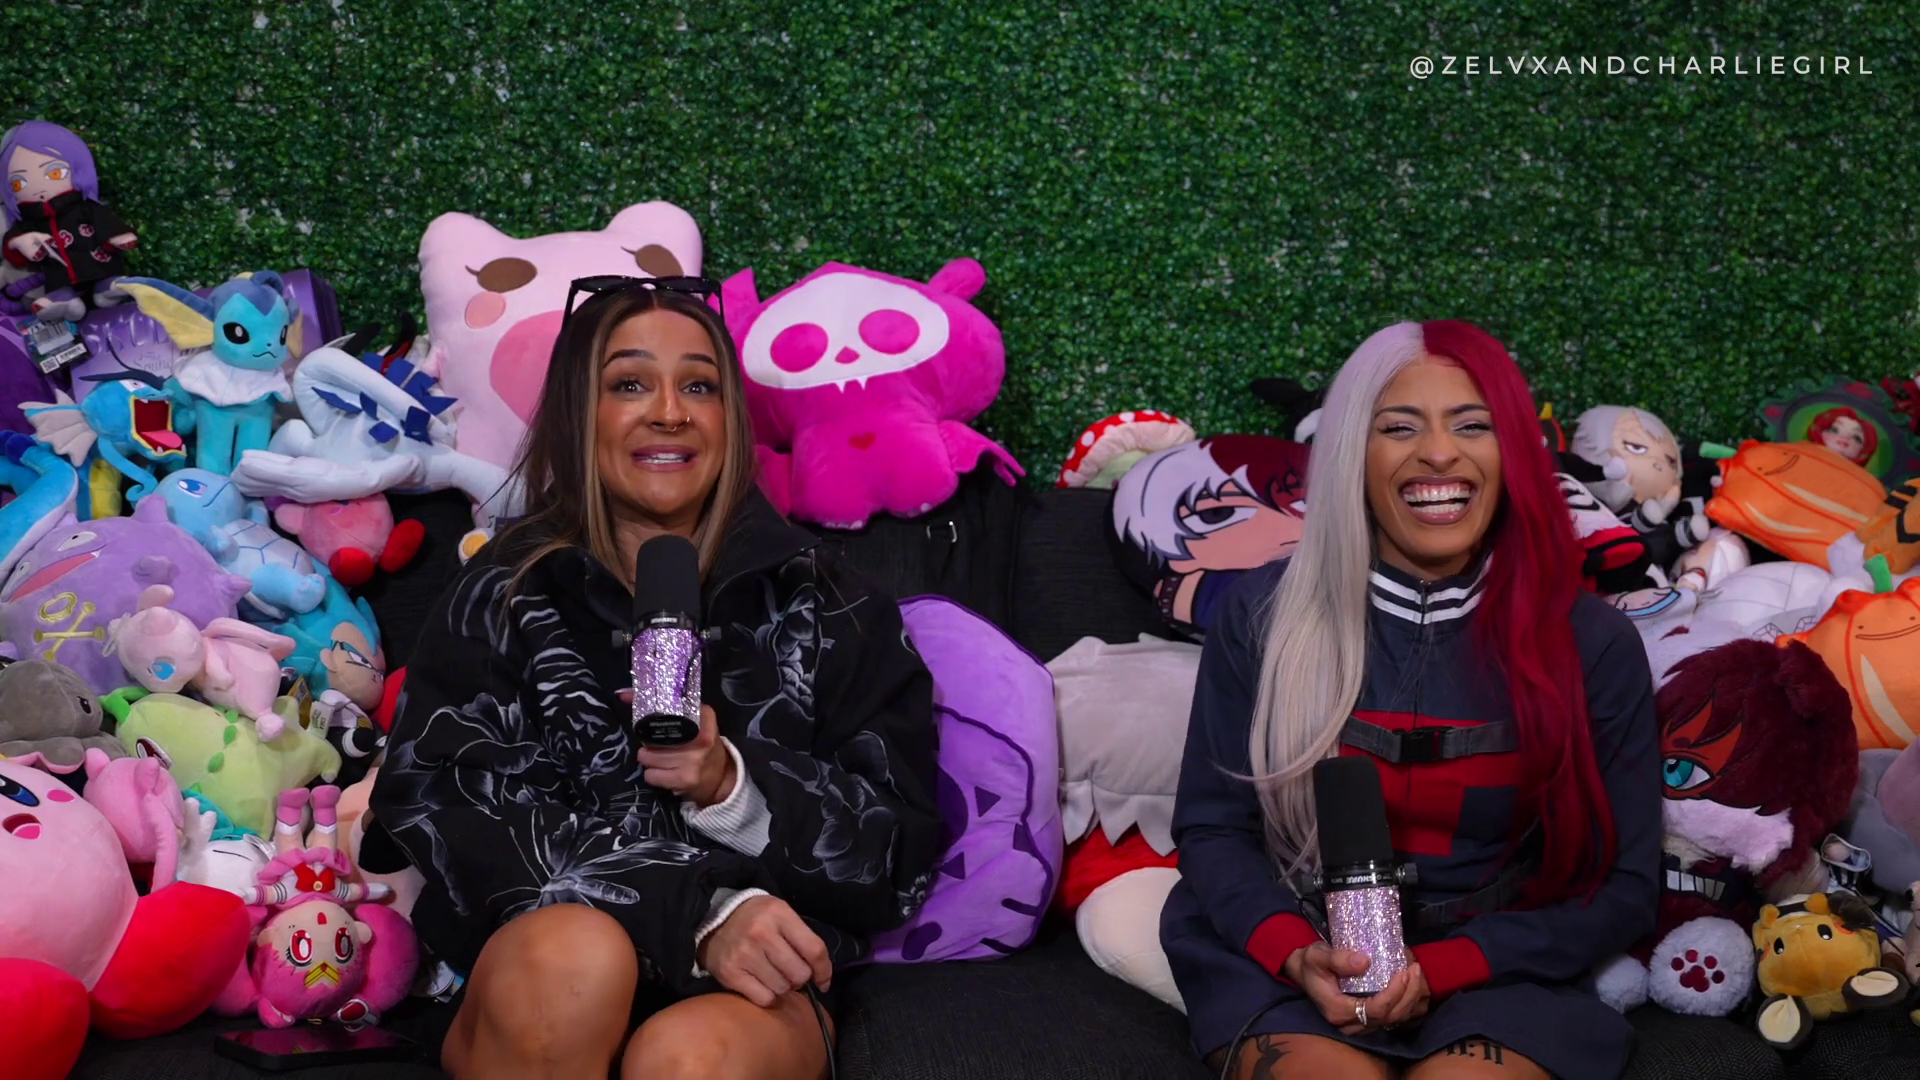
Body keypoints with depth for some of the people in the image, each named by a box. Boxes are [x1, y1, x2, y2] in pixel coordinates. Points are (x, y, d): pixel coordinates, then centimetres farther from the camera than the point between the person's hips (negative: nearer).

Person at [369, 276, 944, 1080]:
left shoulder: (818, 605, 10)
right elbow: (453, 815, -5)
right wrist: (699, 912, -18)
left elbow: (899, 856, 6)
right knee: (573, 954, -33)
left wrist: (733, 788, -14)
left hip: (753, 981, -1)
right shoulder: (506, 593, 9)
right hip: (537, 986, 2)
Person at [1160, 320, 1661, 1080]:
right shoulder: (1264, 614, 0)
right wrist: (1296, 953, -16)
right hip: (1286, 966, 0)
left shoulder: (1592, 642, -1)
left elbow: (1623, 888, 0)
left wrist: (1442, 968, -15)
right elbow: (1213, 826, 4)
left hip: (1497, 971, 0)